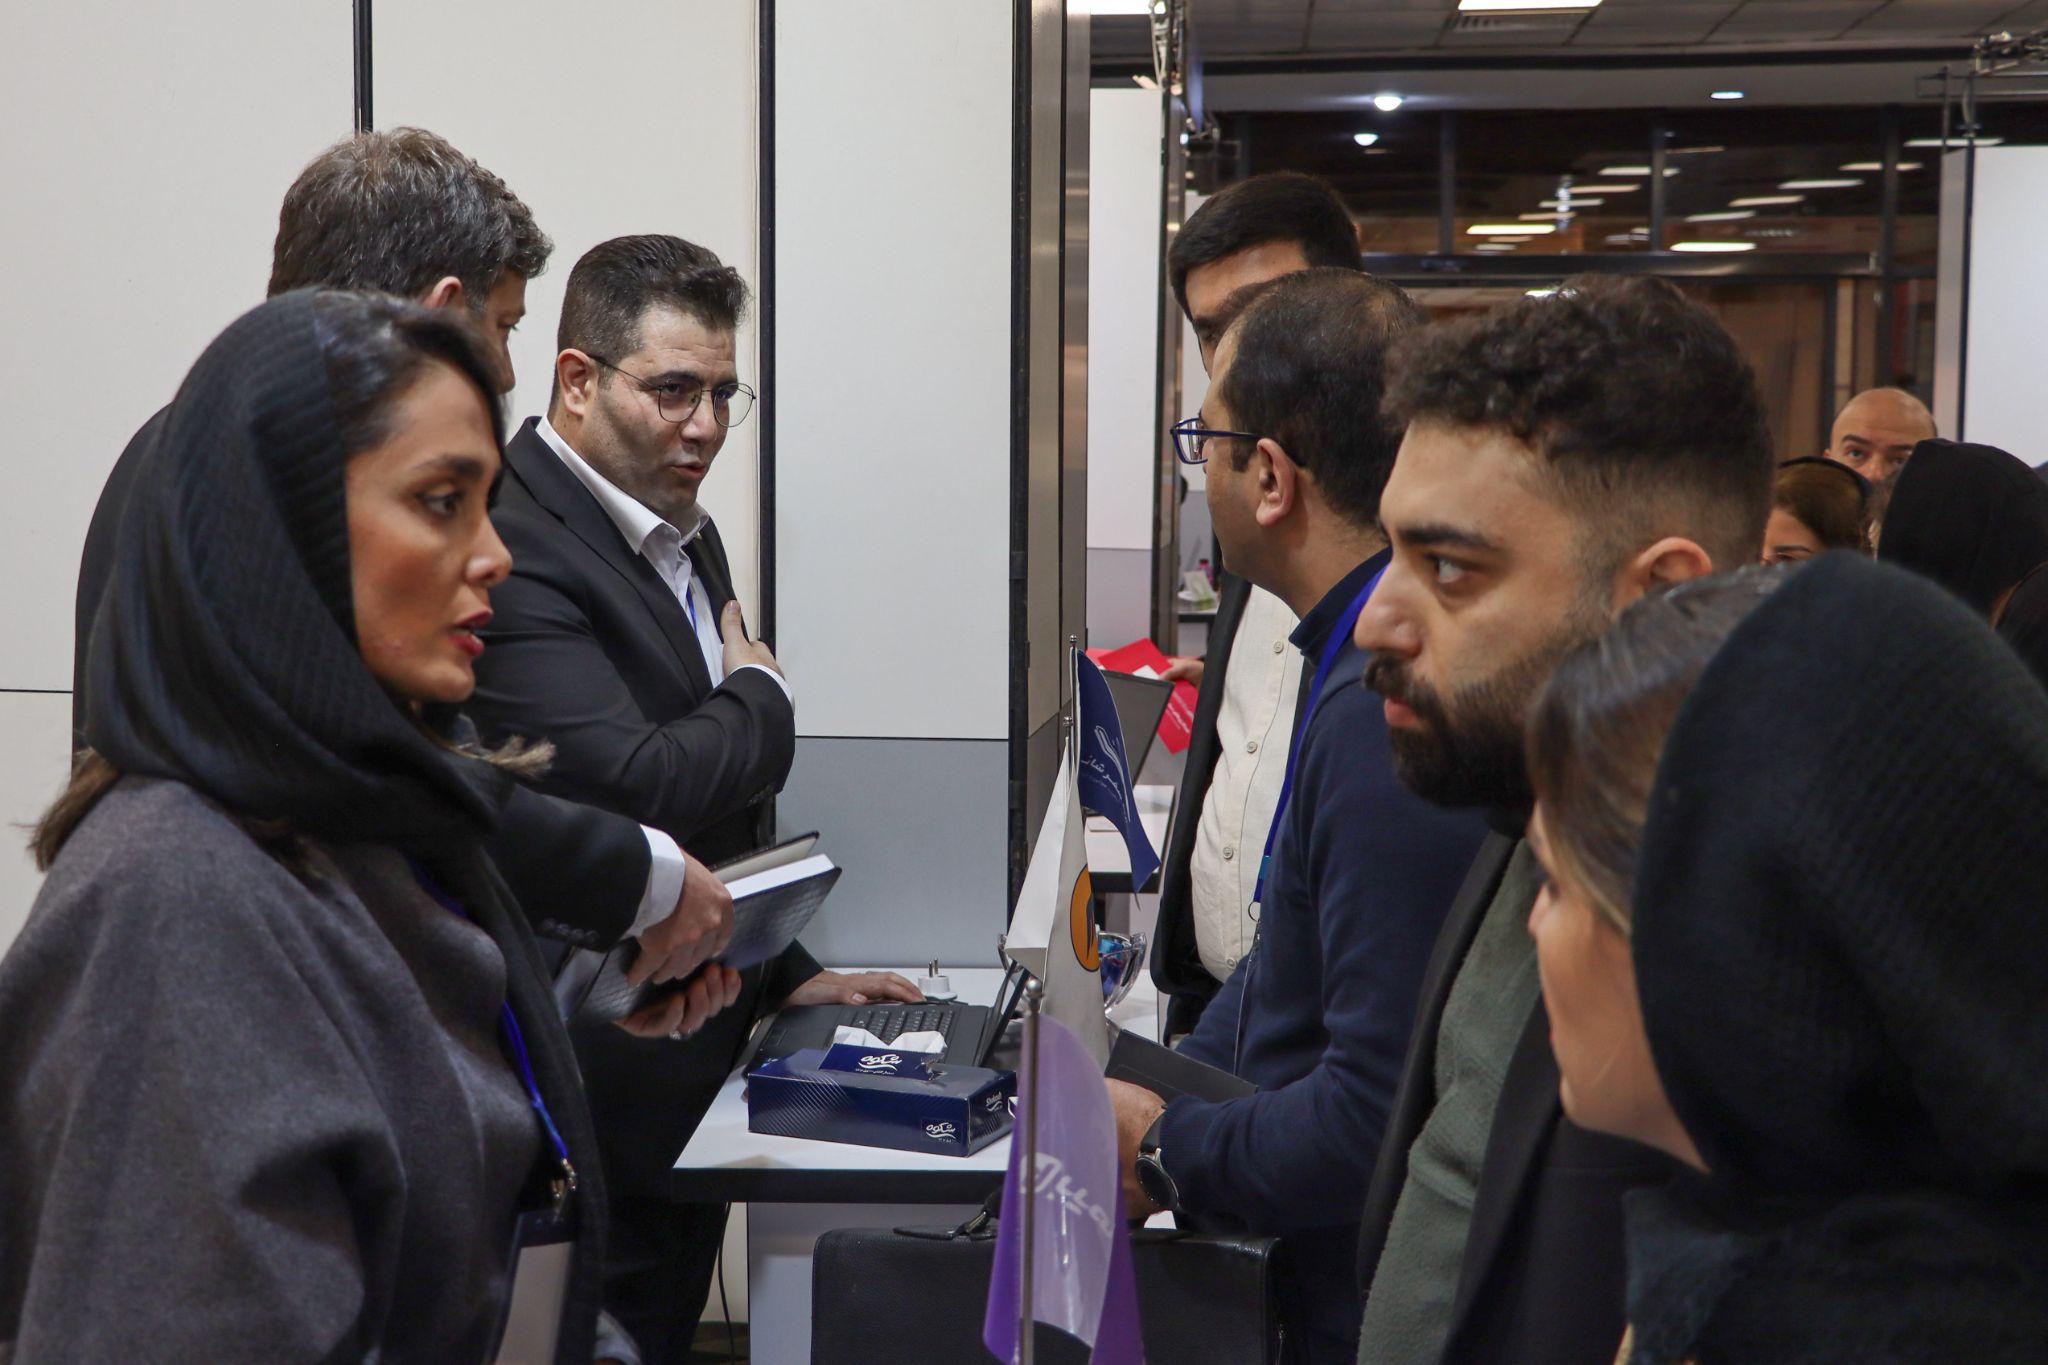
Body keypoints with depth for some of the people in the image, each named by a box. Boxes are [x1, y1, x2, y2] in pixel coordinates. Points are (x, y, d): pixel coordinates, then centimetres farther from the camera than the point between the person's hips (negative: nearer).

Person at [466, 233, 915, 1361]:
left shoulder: (683, 533, 12)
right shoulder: (514, 548, -19)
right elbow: (634, 787, -29)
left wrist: (783, 972, 18)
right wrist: (761, 695, -10)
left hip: (695, 1056, 9)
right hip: (604, 1079, -9)